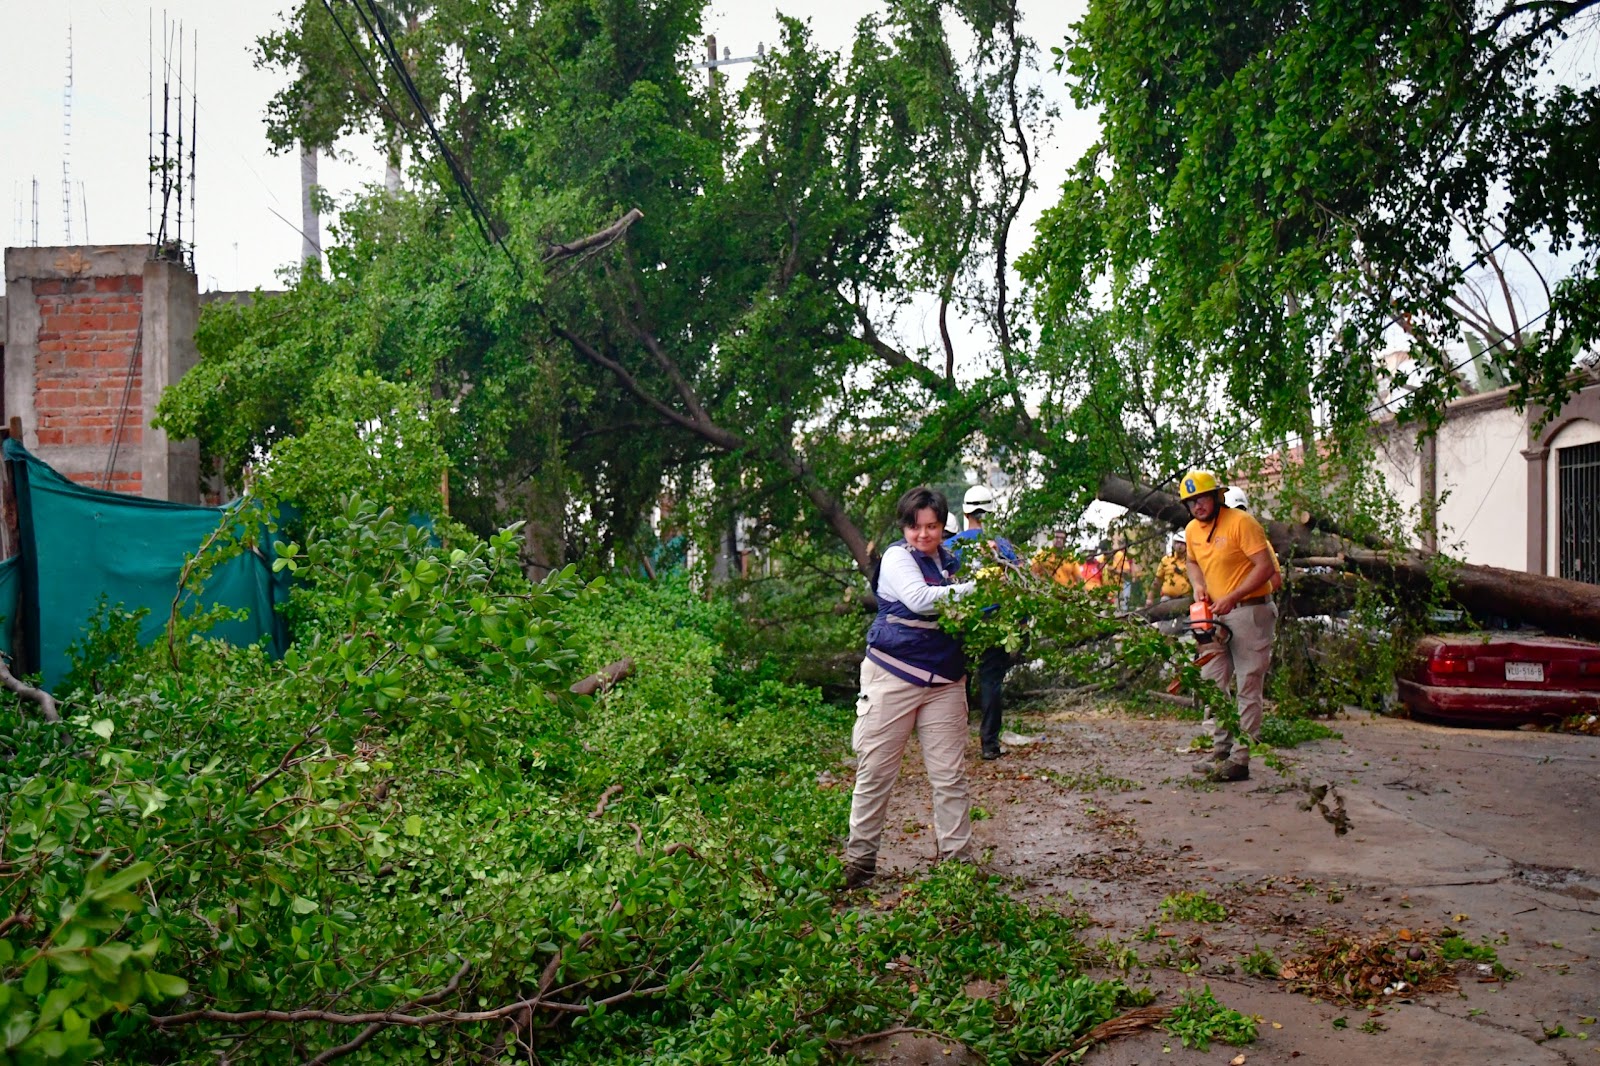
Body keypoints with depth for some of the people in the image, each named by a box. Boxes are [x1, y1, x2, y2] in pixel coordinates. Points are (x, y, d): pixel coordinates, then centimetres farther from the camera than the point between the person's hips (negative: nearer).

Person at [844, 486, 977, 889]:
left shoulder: (952, 561, 11)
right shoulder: (897, 557, -6)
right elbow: (920, 599, -23)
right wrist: (974, 588, -22)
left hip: (944, 681, 5)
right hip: (894, 675, -4)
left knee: (949, 774, 5)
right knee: (875, 770, 3)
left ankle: (958, 857, 14)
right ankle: (859, 858, 15)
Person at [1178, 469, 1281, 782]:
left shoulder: (1241, 522, -16)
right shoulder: (1192, 530, 7)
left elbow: (1266, 567, -20)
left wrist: (1232, 598, -23)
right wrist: (1198, 586, 4)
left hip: (1250, 612, -8)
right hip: (1216, 615, 8)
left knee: (1247, 687, -4)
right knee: (1212, 683, 9)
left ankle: (1240, 758, -3)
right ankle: (1220, 749, 17)